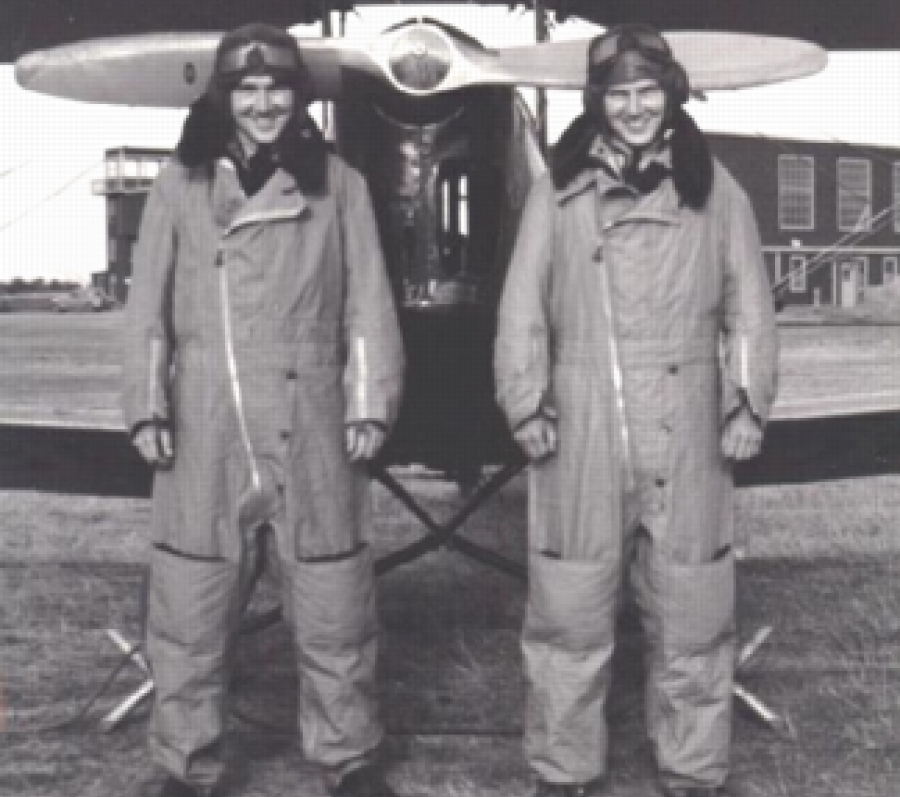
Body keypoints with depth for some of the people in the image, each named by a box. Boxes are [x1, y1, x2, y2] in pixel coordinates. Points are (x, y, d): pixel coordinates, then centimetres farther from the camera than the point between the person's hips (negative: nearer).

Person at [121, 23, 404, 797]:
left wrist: (369, 406, -2)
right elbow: (149, 304, 6)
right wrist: (148, 407, -1)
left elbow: (368, 304, 4)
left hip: (310, 429, 0)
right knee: (190, 611, 5)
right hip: (205, 431, 1)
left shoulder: (339, 185, 6)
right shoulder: (180, 186, 6)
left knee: (334, 606, 6)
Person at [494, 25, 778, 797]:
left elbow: (748, 307, 8)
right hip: (579, 434, 0)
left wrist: (748, 403, 1)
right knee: (569, 616, 6)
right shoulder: (559, 190, 4)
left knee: (692, 615, 8)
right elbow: (523, 306, 3)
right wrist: (528, 403, -4)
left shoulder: (715, 190, 7)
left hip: (685, 437, 1)